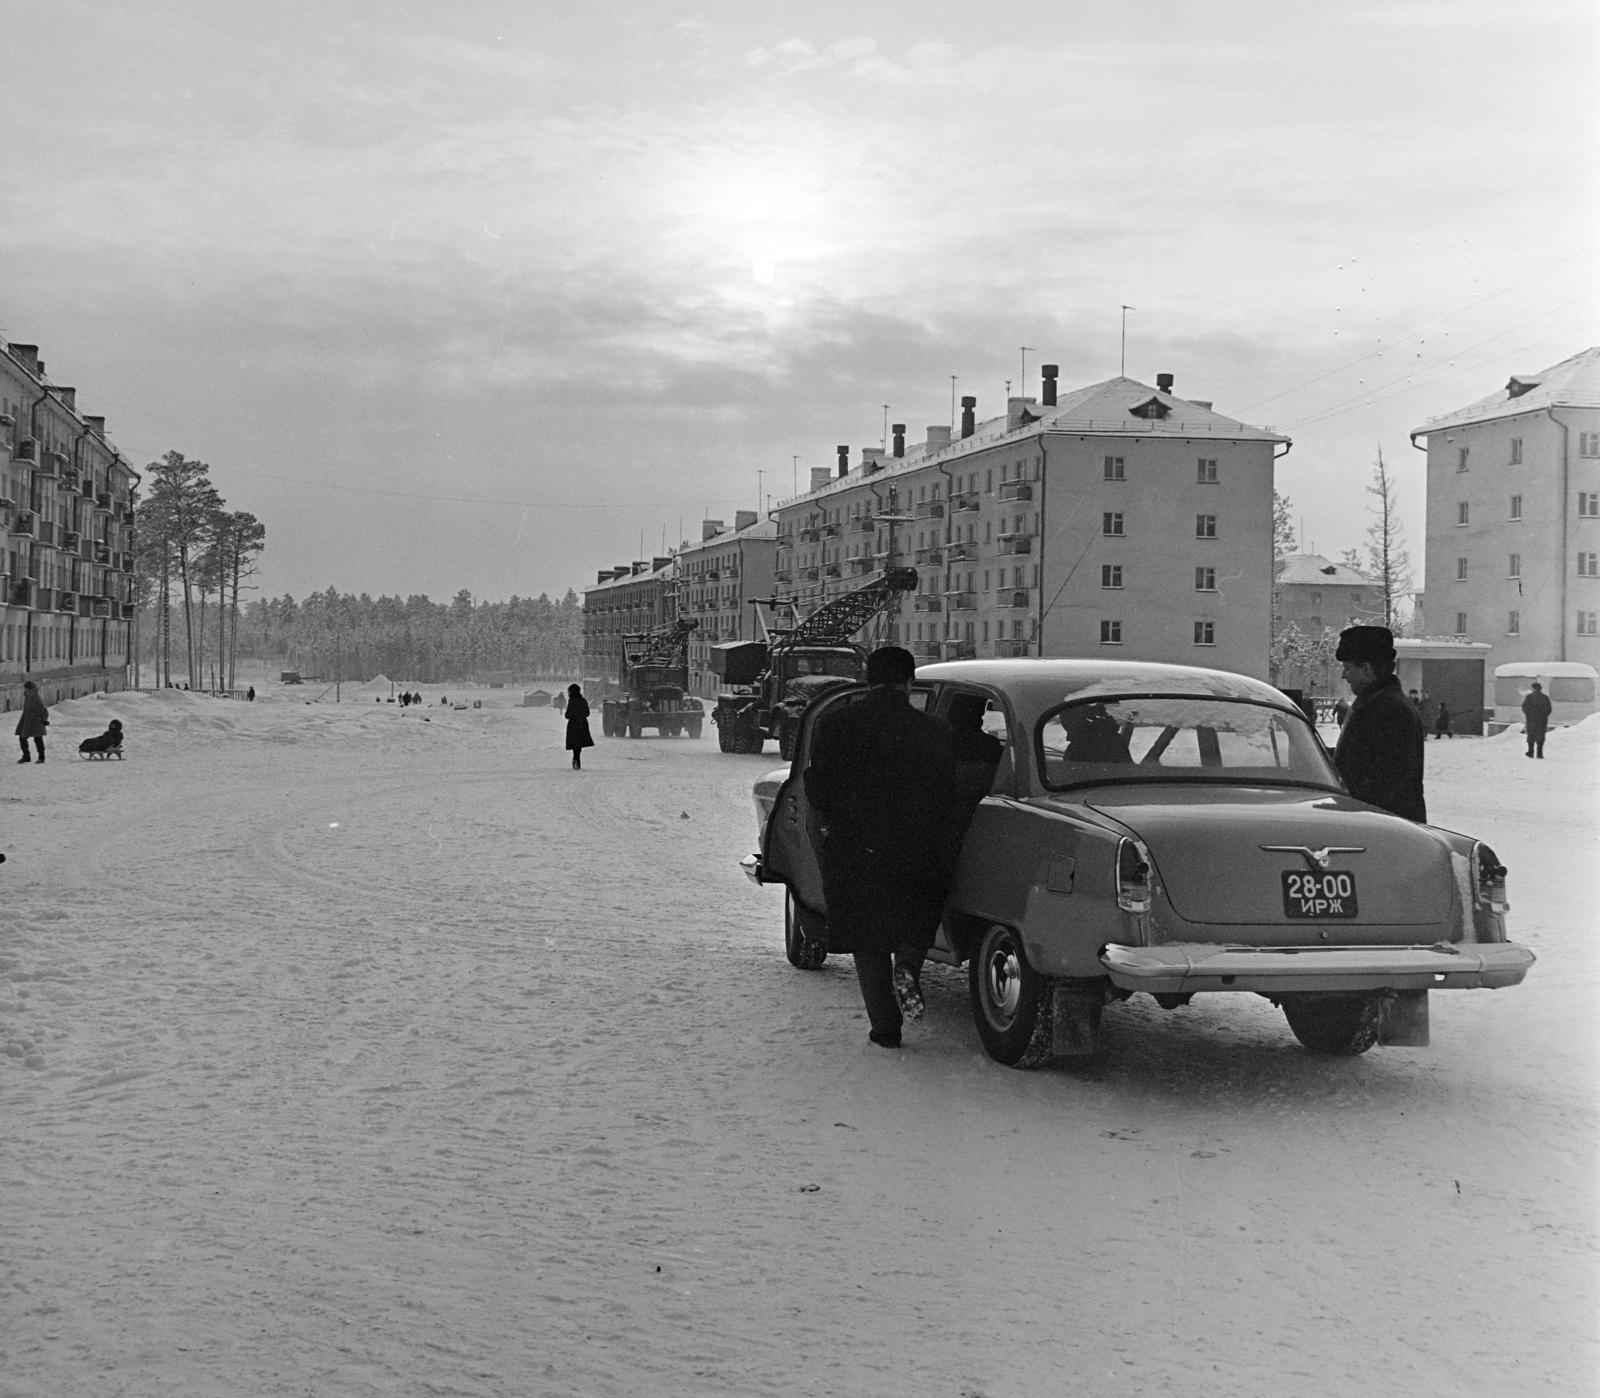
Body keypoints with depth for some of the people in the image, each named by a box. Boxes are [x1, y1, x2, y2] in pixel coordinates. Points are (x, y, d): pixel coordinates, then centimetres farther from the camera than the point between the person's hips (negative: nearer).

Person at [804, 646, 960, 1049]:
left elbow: (816, 789, -5)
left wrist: (830, 824, 13)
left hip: (853, 852, 0)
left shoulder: (836, 724, -6)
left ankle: (886, 1028, 11)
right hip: (919, 854, 0)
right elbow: (948, 804, -4)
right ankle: (907, 967, -5)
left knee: (868, 941, 13)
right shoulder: (935, 732, -6)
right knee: (918, 922, 24)